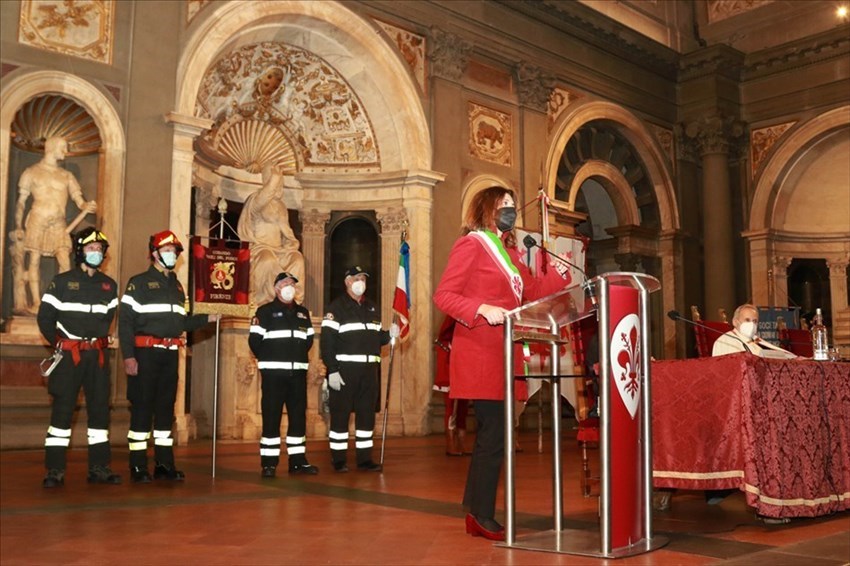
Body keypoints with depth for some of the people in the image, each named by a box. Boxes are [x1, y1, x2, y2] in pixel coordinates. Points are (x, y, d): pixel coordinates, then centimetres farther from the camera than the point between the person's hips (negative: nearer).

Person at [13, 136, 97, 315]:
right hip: (37, 221, -2)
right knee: (34, 261, 1)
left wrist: (87, 206, -19)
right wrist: (18, 227, 0)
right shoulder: (32, 172, 6)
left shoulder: (67, 176, 13)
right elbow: (21, 201, 7)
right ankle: (36, 304, 7)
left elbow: (79, 200, 5)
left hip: (59, 224, 2)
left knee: (66, 263, -9)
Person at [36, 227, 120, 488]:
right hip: (68, 355, -4)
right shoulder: (62, 281, -1)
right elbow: (45, 316, 0)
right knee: (62, 408, -4)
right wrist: (58, 342, 2)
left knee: (100, 407, 5)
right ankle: (55, 470, 1)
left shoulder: (109, 285, 10)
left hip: (98, 355, 4)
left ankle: (99, 467, 13)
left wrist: (96, 338, 10)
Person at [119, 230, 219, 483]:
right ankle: (138, 467, 4)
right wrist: (128, 356, -16)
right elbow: (125, 321, -9)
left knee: (166, 407, 9)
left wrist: (206, 319, 8)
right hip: (145, 353, -6)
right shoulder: (139, 283, -2)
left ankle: (165, 464, 16)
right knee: (142, 407, -3)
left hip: (170, 355, 6)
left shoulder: (177, 286, 18)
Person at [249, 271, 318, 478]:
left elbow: (309, 340, 18)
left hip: (298, 372, 5)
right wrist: (268, 358, -2)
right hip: (274, 372, -5)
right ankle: (269, 463, 0)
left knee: (298, 416, 6)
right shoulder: (265, 311, 1)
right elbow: (254, 339, -6)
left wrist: (298, 356, 6)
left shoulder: (303, 313, 17)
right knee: (271, 416, -5)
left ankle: (298, 460, 14)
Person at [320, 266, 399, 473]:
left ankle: (364, 458, 16)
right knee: (340, 414, -1)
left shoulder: (372, 308, 17)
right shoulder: (336, 307, -4)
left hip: (369, 370, 6)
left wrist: (389, 334, -1)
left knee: (367, 414, 8)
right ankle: (339, 460, 8)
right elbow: (327, 341, -11)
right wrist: (332, 370, -18)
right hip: (344, 370, -6)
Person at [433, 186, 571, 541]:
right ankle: (481, 516, 4)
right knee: (494, 435, -8)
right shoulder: (471, 244, -6)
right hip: (479, 356, -9)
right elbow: (443, 295, -12)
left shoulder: (509, 252, 19)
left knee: (491, 434, 13)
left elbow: (530, 293, 15)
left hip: (503, 354, 9)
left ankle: (477, 514, 22)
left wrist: (559, 273, 2)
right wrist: (483, 309, -24)